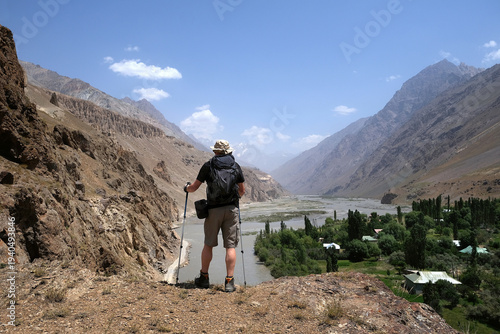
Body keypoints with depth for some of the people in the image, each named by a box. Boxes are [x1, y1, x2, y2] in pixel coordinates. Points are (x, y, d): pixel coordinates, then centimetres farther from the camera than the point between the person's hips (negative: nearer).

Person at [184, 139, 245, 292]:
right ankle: (229, 281, 1)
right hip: (232, 208, 1)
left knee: (208, 244, 12)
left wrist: (187, 188, 27)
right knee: (230, 246, 2)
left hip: (214, 209, -1)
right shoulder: (236, 166, 6)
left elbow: (194, 187, 4)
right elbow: (242, 191, 13)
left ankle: (204, 278, 23)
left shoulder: (208, 165, 0)